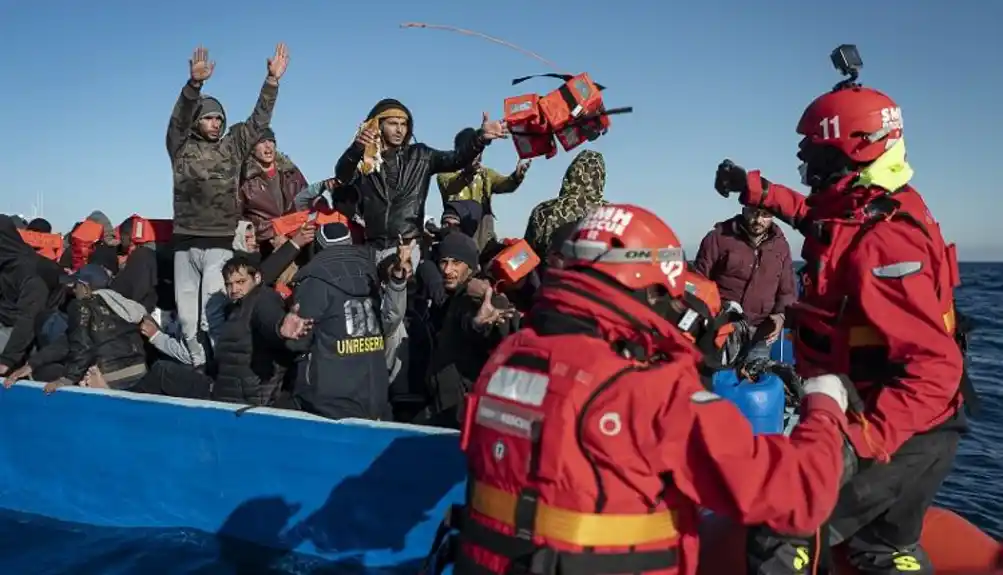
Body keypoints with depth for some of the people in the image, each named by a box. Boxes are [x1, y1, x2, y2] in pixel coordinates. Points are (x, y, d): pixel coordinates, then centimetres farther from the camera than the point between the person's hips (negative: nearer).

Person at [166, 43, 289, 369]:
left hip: (221, 243, -2)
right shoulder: (181, 146, 8)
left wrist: (272, 81, -4)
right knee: (187, 311, 6)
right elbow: (180, 117, -9)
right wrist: (195, 83, -27)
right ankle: (199, 364, 16)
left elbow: (259, 120, 6)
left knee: (213, 311, -9)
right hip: (185, 242, 2)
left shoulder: (232, 147, 11)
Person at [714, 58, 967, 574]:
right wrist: (755, 190, 19)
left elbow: (935, 368, -33)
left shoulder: (880, 242, -30)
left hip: (903, 433, -10)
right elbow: (817, 217, 24)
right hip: (886, 421, 10)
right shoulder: (863, 207, -1)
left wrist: (862, 442, -39)